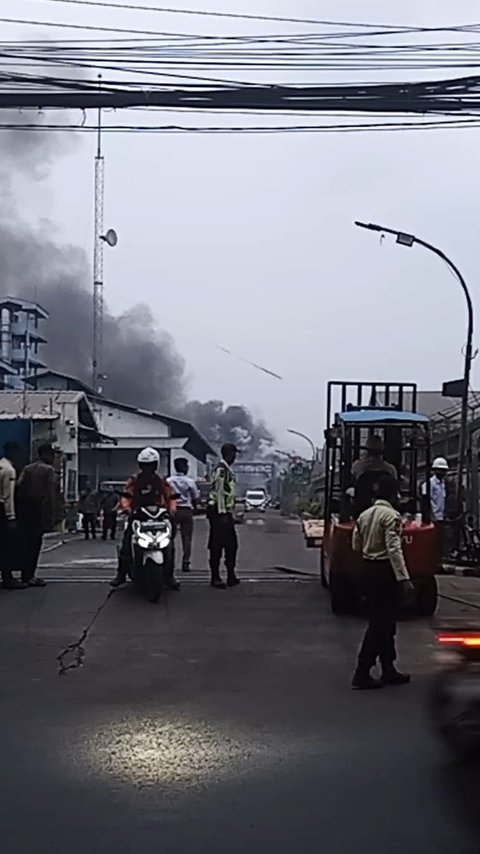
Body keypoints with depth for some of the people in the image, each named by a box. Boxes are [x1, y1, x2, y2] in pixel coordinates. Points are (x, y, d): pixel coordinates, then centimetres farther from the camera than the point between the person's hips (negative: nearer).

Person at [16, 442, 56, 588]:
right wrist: (51, 516, -10)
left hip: (23, 508, 6)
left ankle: (25, 575, 12)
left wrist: (20, 508, 5)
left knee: (24, 541, 9)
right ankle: (29, 576, -4)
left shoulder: (27, 468, 16)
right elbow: (50, 493, -10)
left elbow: (19, 486, 5)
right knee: (34, 542, -3)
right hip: (38, 508, -6)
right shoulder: (48, 469, -2)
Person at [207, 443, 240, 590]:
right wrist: (222, 513, -21)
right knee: (217, 546, -3)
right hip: (219, 513, -10)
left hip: (226, 513, 10)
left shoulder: (227, 470, 16)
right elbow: (218, 493, -19)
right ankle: (215, 577, 2)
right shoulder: (221, 470, -15)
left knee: (231, 545, 12)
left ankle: (231, 576, 19)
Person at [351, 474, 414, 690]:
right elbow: (394, 549, -22)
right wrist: (404, 578, -22)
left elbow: (356, 545, 12)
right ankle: (362, 673, -2)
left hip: (368, 568, 8)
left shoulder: (364, 515, 9)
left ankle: (388, 670, 23)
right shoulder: (391, 516, -15)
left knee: (383, 622, 16)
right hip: (385, 570, -8)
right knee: (381, 623, -2)